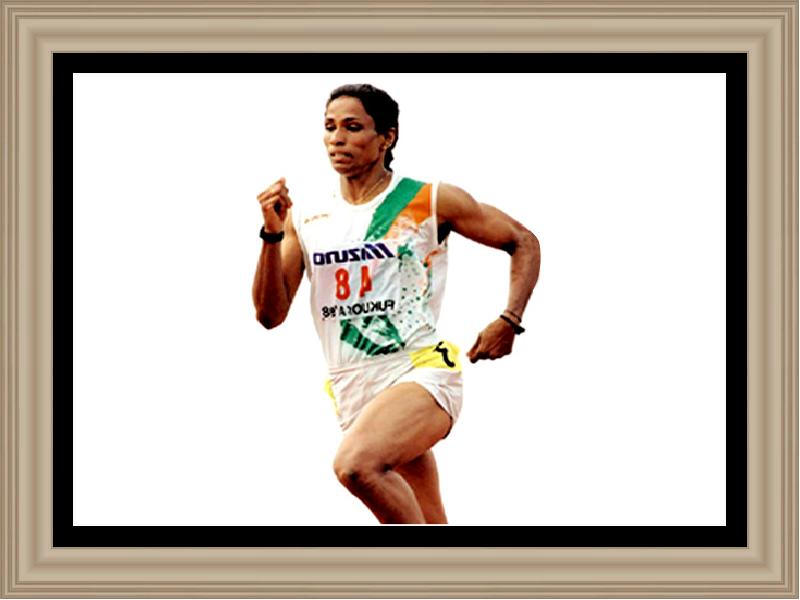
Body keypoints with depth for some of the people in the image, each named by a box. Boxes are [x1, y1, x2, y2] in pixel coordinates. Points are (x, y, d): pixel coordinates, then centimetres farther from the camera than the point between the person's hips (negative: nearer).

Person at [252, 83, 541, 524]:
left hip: (420, 373, -5)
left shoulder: (430, 202, -2)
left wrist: (508, 321, -6)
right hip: (353, 394, 5)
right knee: (429, 523, 13)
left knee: (356, 464, -33)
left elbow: (523, 242, 7)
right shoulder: (305, 217, 7)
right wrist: (272, 234, -10)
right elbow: (270, 314, 3)